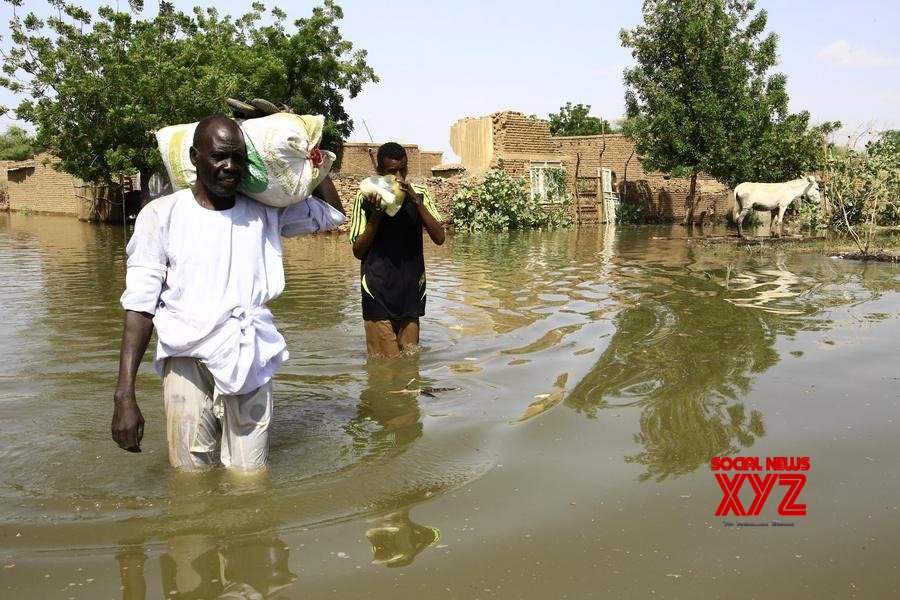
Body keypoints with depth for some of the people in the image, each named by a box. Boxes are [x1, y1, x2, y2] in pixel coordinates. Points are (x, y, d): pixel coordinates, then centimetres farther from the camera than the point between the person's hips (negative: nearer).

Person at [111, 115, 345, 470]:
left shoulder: (264, 212, 8)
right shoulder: (162, 214, -1)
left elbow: (333, 213, 22)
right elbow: (140, 305, -3)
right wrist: (124, 395, -9)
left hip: (250, 364, 3)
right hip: (189, 364, -2)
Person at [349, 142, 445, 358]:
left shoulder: (419, 195, 4)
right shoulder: (366, 198, -2)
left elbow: (439, 238, -5)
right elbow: (358, 251, -2)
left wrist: (416, 202, -15)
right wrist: (376, 214, -15)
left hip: (410, 291, 3)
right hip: (378, 291, -3)